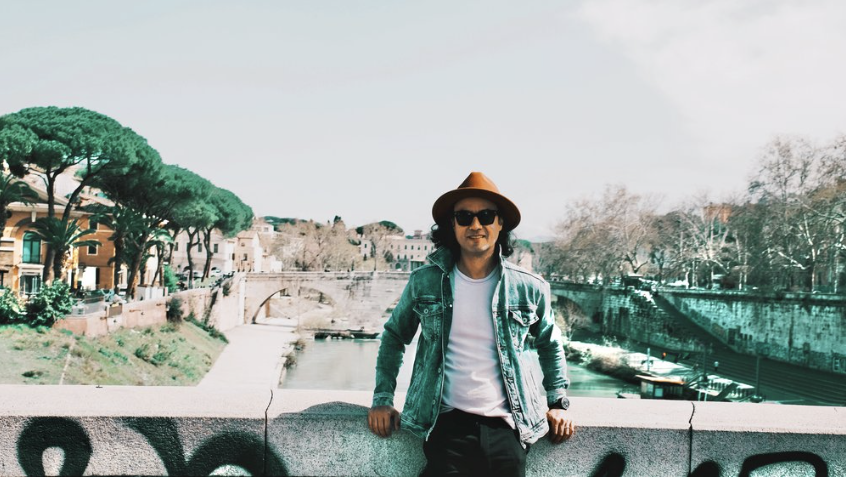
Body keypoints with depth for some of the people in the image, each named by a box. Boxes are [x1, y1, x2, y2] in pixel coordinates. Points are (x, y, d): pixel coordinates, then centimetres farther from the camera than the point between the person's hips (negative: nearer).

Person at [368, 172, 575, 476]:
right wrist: (382, 399, 8)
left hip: (507, 428, 1)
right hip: (447, 425, -1)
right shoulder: (424, 282, 0)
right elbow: (394, 336, 14)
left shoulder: (530, 289, 0)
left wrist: (558, 402, 12)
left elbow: (550, 344, 18)